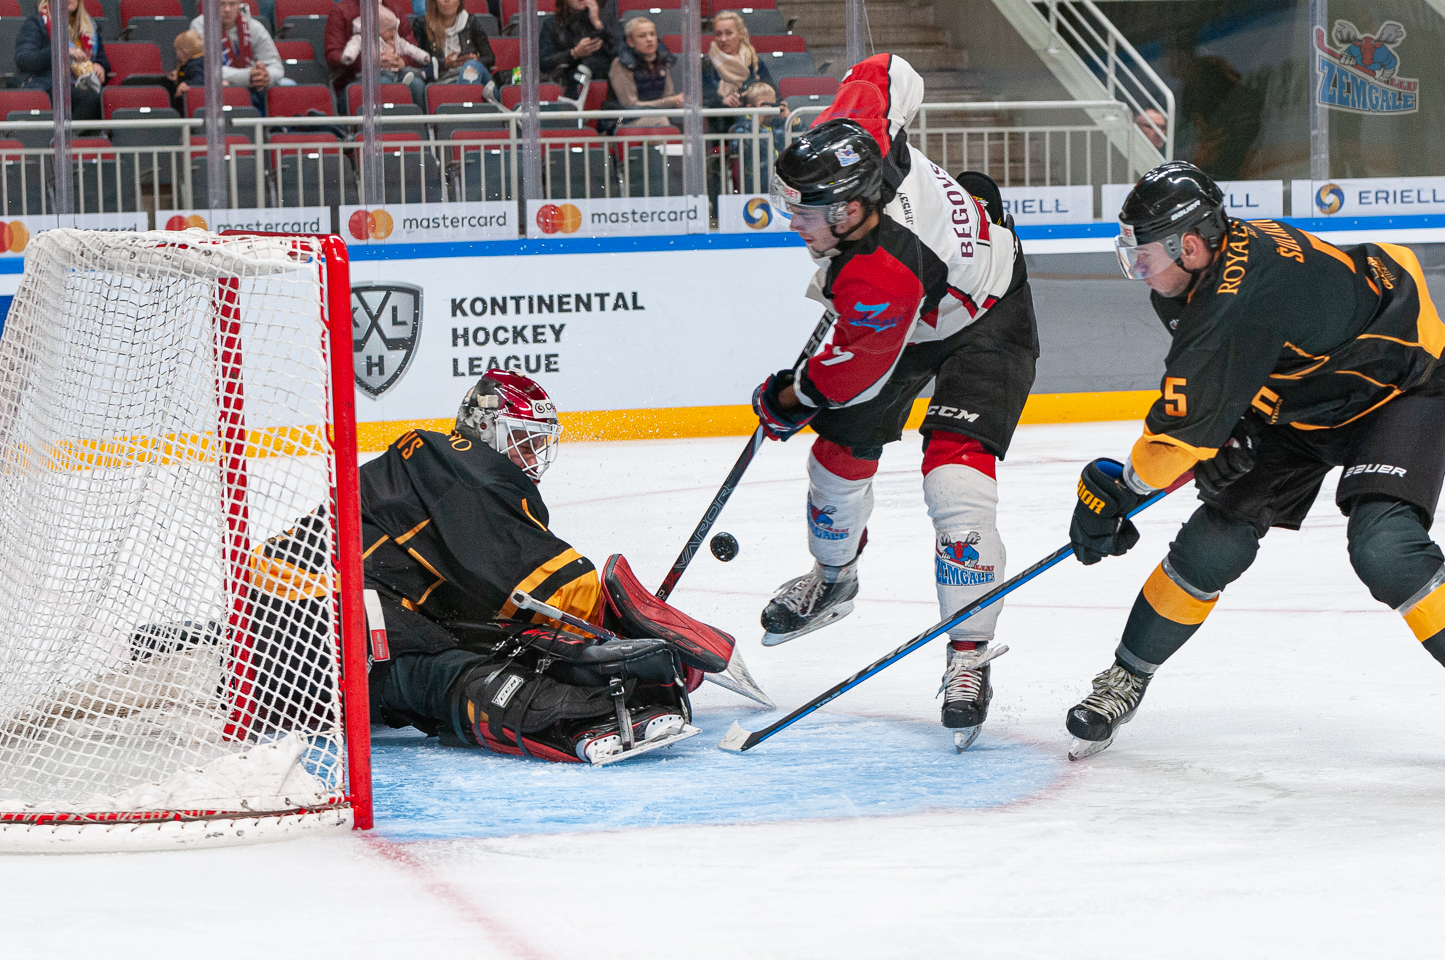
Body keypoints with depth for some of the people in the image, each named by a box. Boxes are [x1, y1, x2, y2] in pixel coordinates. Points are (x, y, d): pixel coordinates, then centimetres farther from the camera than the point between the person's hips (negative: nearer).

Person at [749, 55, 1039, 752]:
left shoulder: (880, 279, -42)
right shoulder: (851, 136, -27)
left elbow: (858, 374, -26)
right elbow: (889, 73, -5)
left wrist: (789, 400, -5)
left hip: (981, 327, -9)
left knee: (955, 481, -23)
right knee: (842, 450, 12)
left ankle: (970, 656, -15)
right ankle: (833, 579, 41)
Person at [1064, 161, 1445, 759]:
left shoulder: (1244, 295, -38)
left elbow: (1189, 418, -33)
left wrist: (1114, 489, -21)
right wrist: (1229, 434, -9)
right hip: (1297, 402, 8)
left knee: (1384, 549, -29)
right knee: (1215, 542, 0)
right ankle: (1126, 680, 13)